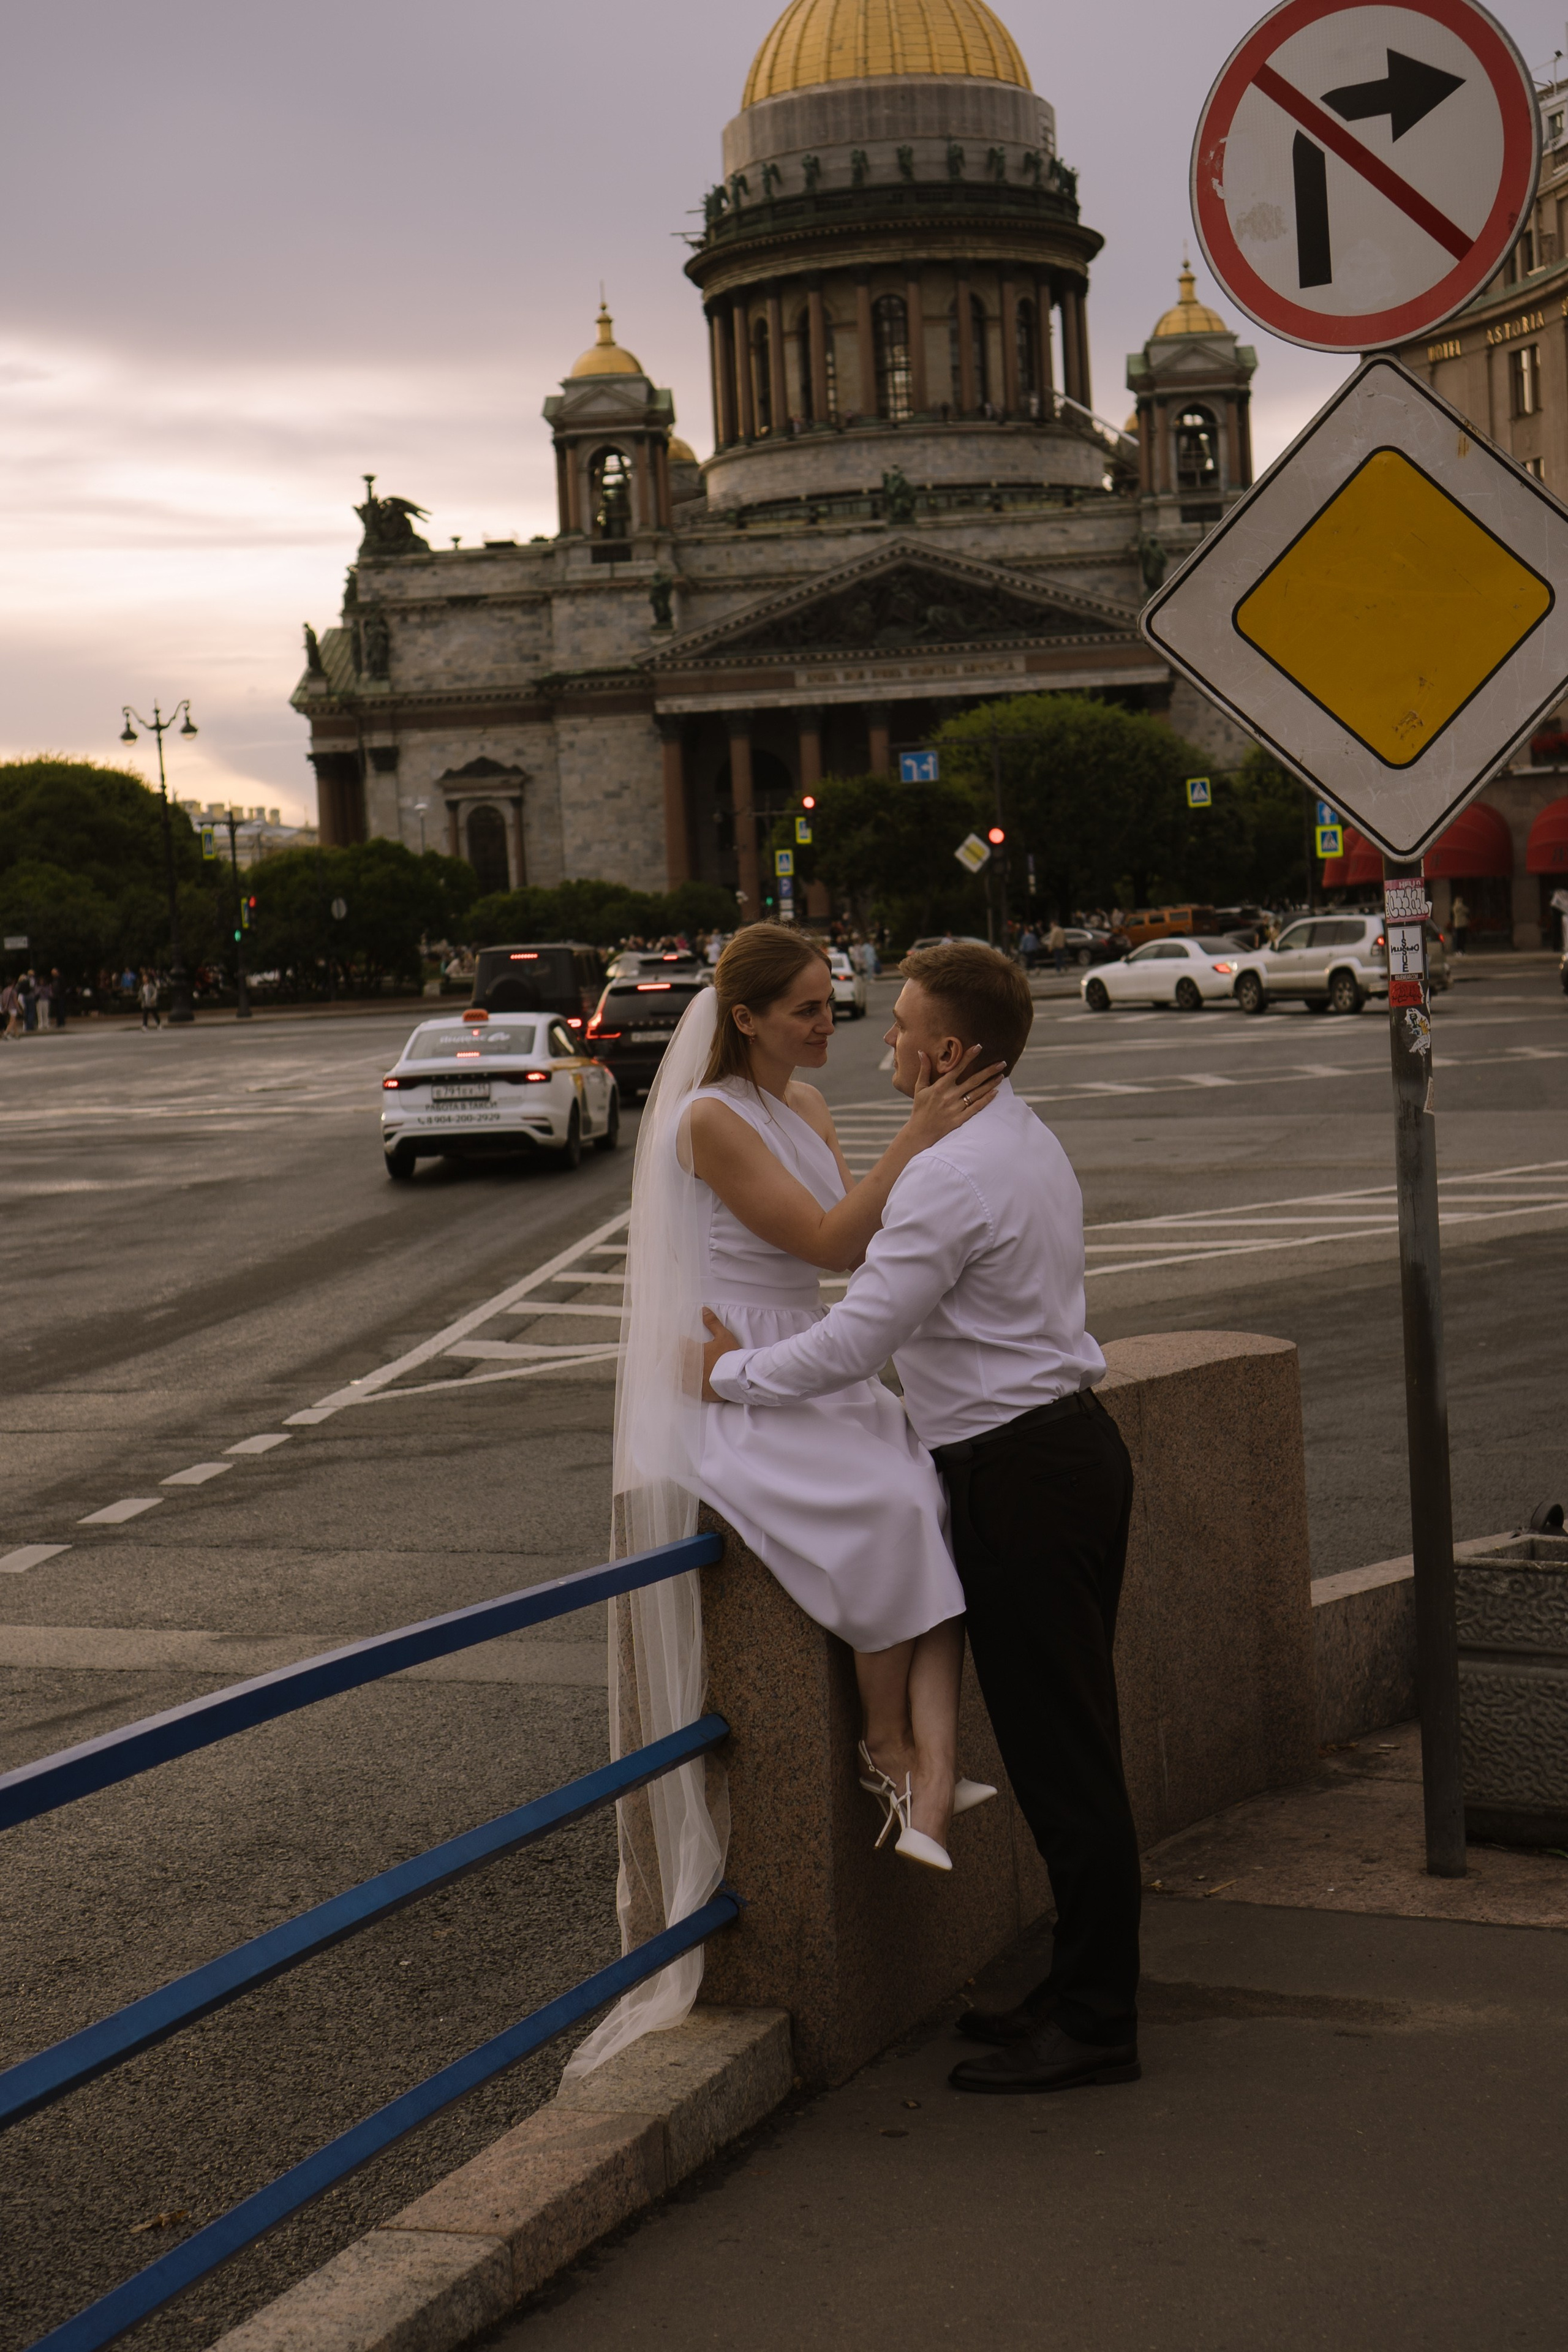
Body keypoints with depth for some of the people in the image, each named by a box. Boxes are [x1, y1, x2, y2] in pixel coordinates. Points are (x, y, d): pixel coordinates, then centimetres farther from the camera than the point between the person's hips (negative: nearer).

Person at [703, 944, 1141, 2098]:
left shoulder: (951, 1178, -19)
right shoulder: (1033, 1146, 14)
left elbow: (856, 1338, -20)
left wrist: (736, 1373, -6)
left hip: (1019, 1478, -10)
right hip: (1075, 1440, 10)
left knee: (1059, 1751, -4)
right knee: (1072, 1742, 15)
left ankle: (1095, 2026, 3)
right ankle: (1084, 1991, 25)